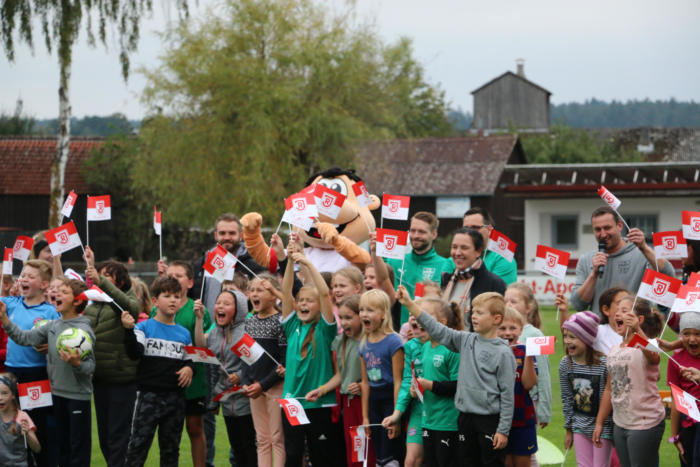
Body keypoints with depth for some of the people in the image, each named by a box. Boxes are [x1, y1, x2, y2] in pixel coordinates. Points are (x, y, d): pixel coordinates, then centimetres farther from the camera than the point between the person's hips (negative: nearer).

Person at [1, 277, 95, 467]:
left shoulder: (83, 330, -15)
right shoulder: (52, 326, 5)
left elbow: (91, 366, -15)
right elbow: (24, 338, 2)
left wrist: (76, 363, -35)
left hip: (78, 395, -7)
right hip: (57, 392, 7)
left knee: (78, 447, 0)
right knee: (61, 443, 16)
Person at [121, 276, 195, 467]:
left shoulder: (184, 334, 12)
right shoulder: (144, 328, 0)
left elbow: (190, 360, 20)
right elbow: (134, 353, -15)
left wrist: (189, 368, -3)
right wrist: (129, 330, -28)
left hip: (175, 398, 4)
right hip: (148, 394, -4)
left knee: (171, 448, 11)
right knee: (138, 446, -6)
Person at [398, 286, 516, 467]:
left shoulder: (503, 352, -11)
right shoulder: (466, 340, 6)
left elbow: (507, 394, -11)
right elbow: (438, 331, 4)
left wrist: (503, 430, -12)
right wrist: (409, 303, -2)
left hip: (490, 418, -6)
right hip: (466, 418, 6)